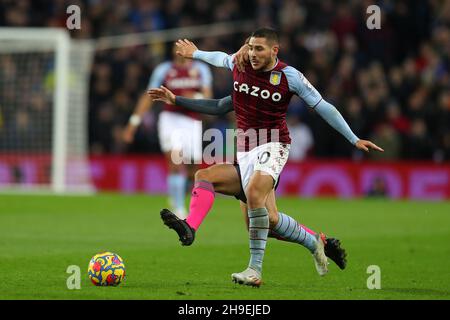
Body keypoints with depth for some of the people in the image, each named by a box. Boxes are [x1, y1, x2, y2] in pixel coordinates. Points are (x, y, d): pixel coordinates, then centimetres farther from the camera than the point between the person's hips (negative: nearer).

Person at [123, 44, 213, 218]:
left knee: (192, 169, 5)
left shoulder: (201, 69, 7)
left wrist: (196, 97, -22)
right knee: (175, 161, -19)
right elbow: (148, 97, 7)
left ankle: (176, 196, 39)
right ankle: (178, 209, -15)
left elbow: (208, 97, 1)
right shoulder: (163, 70, 4)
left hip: (192, 122, 2)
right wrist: (134, 122, 2)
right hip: (170, 118, -2)